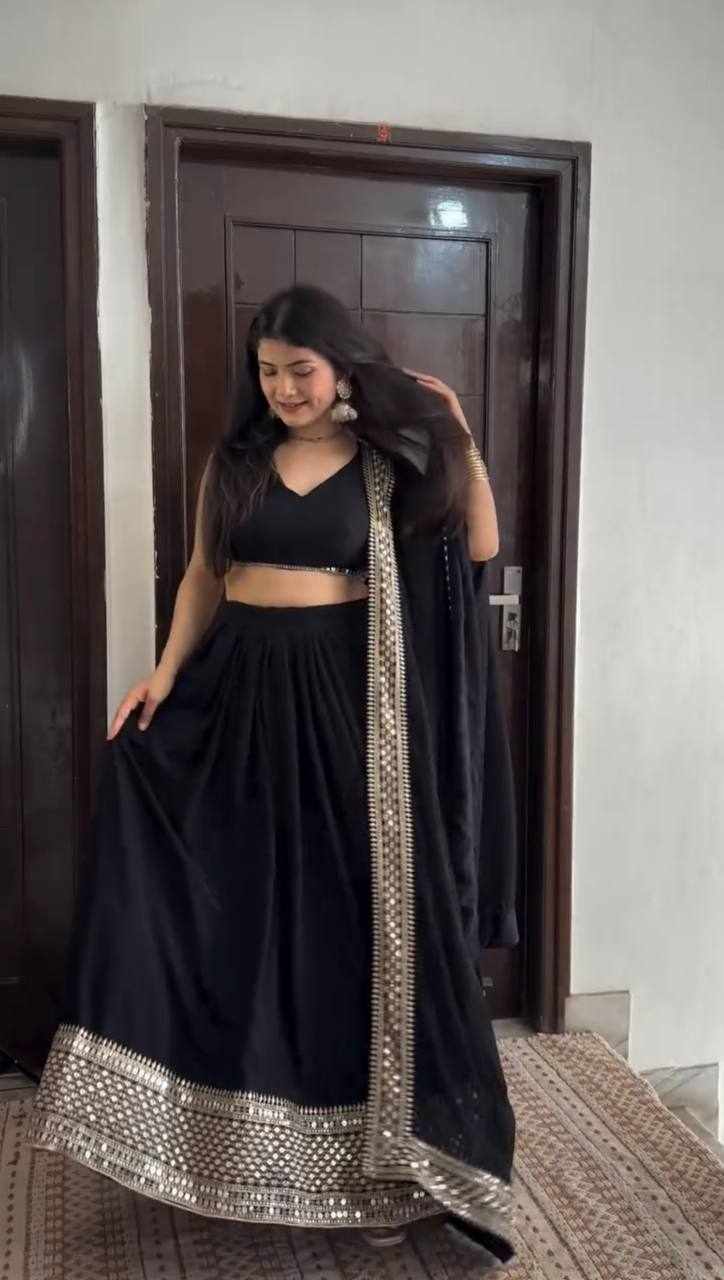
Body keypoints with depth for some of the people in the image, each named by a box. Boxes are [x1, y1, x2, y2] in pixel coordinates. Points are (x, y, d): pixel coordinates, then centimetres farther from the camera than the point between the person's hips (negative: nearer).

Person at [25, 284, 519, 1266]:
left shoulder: (387, 464, 2)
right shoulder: (234, 458, 8)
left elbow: (479, 547, -3)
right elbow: (203, 575, 10)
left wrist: (459, 439, -10)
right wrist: (166, 672, 0)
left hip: (345, 696, -2)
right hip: (243, 694, 3)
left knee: (350, 905, 3)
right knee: (246, 906, 9)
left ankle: (367, 1147, 18)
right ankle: (250, 1128, 27)